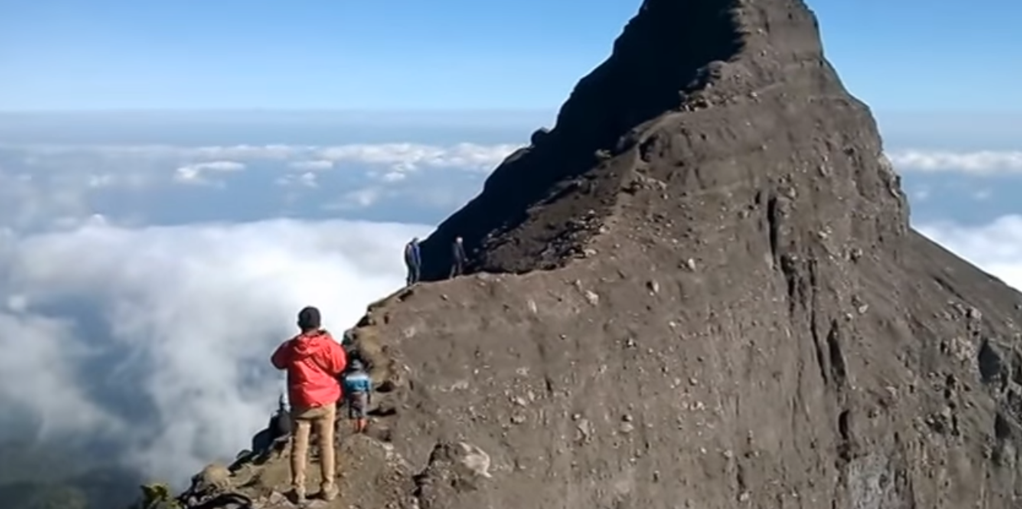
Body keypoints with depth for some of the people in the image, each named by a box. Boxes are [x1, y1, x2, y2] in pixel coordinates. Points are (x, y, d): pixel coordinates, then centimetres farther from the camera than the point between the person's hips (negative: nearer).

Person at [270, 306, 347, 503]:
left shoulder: (290, 346, -8)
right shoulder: (327, 345, -15)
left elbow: (277, 362, 9)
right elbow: (339, 366, -3)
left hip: (300, 403, 1)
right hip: (325, 402, 0)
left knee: (299, 446, 8)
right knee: (326, 444, 10)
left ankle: (298, 489, 11)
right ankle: (328, 487, 15)